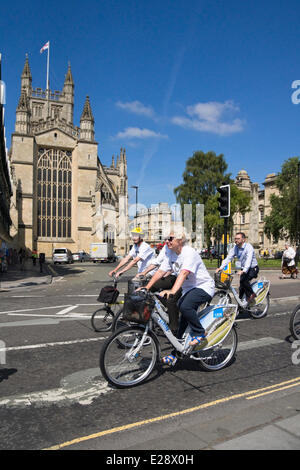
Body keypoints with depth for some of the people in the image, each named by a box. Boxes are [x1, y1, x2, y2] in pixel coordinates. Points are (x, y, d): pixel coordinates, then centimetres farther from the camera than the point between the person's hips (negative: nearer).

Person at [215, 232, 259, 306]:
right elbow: (228, 258, -7)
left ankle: (251, 294, -11)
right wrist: (221, 267, -22)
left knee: (243, 279, -30)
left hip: (253, 269, -6)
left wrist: (244, 271, -47)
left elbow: (249, 259, -32)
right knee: (241, 288, 3)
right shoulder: (235, 248, 1)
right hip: (243, 269, 6)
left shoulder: (248, 247, -18)